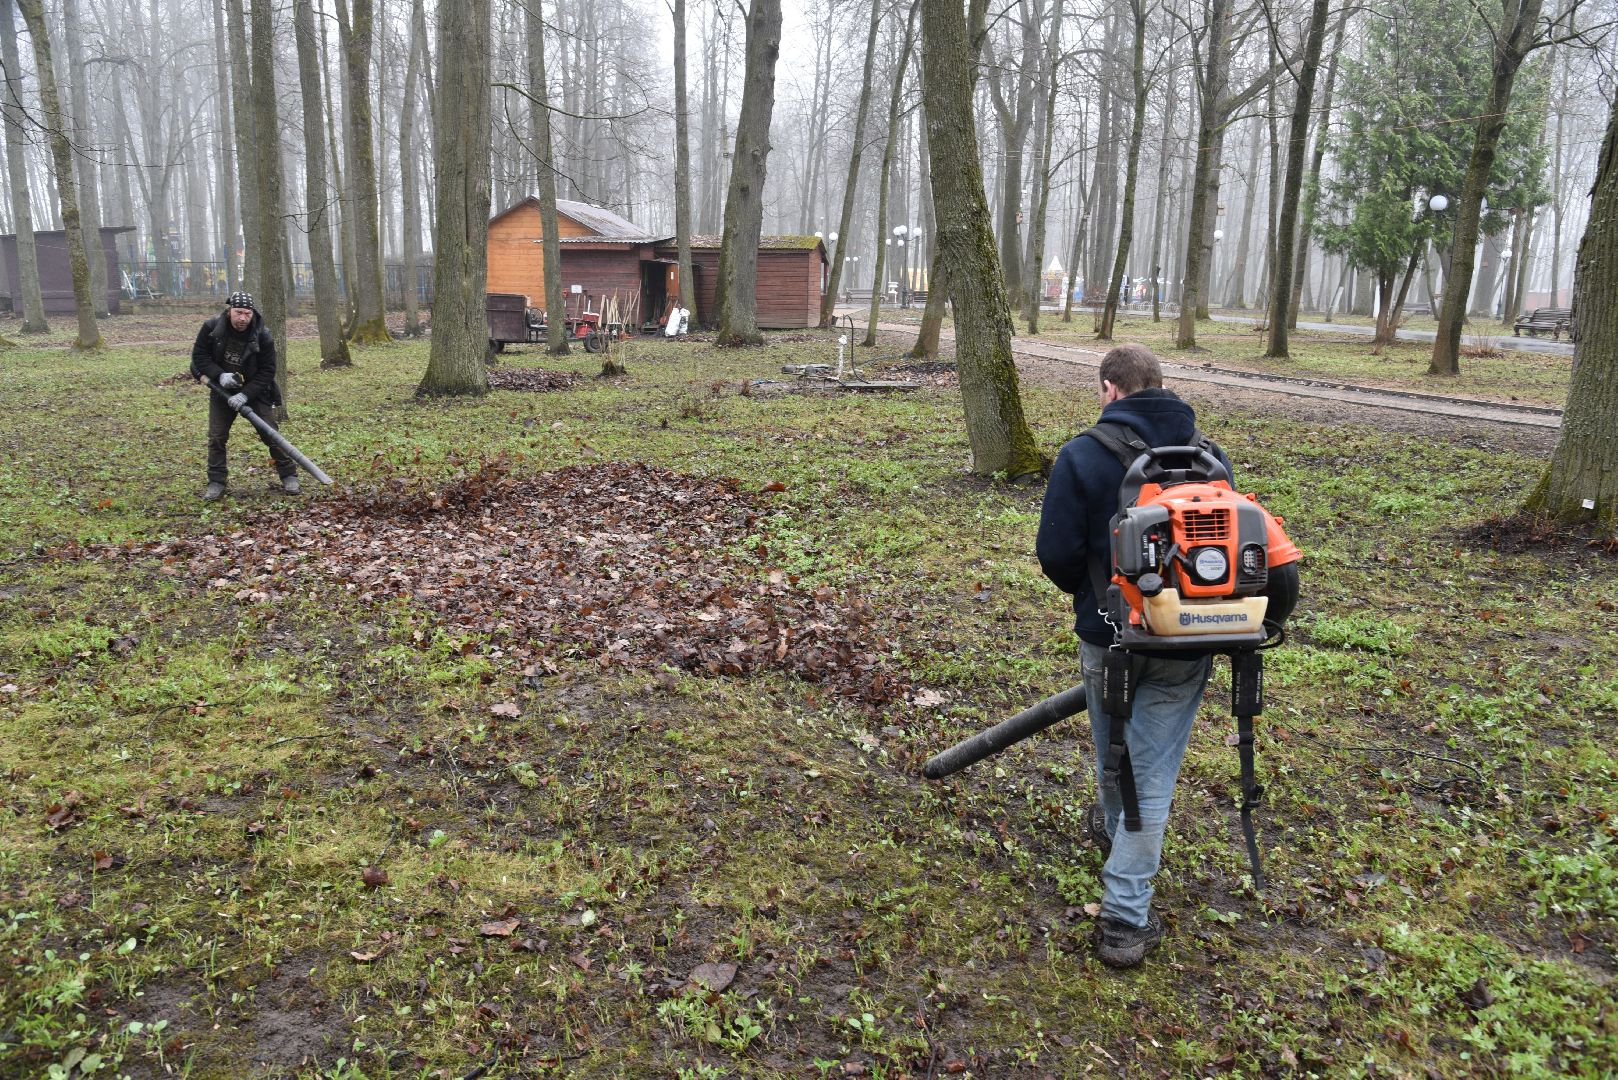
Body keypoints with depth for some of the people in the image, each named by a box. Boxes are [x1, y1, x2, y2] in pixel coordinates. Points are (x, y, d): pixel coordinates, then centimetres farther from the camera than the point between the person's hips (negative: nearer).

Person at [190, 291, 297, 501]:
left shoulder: (262, 336, -19)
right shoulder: (212, 327, -14)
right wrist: (219, 375, -21)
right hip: (221, 389, 2)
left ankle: (289, 475, 9)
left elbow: (267, 371, -15)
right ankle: (216, 483, 8)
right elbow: (199, 355, -5)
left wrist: (246, 394, -24)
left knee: (269, 433, -4)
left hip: (253, 390, -2)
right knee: (217, 437, -1)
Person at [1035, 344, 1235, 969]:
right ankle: (1126, 920, 8)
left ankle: (1114, 828, 53)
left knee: (1114, 753, 24)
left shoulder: (1083, 455, -11)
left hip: (1109, 634, -2)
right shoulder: (1210, 456, 2)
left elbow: (1056, 552, -14)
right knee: (1154, 773, 6)